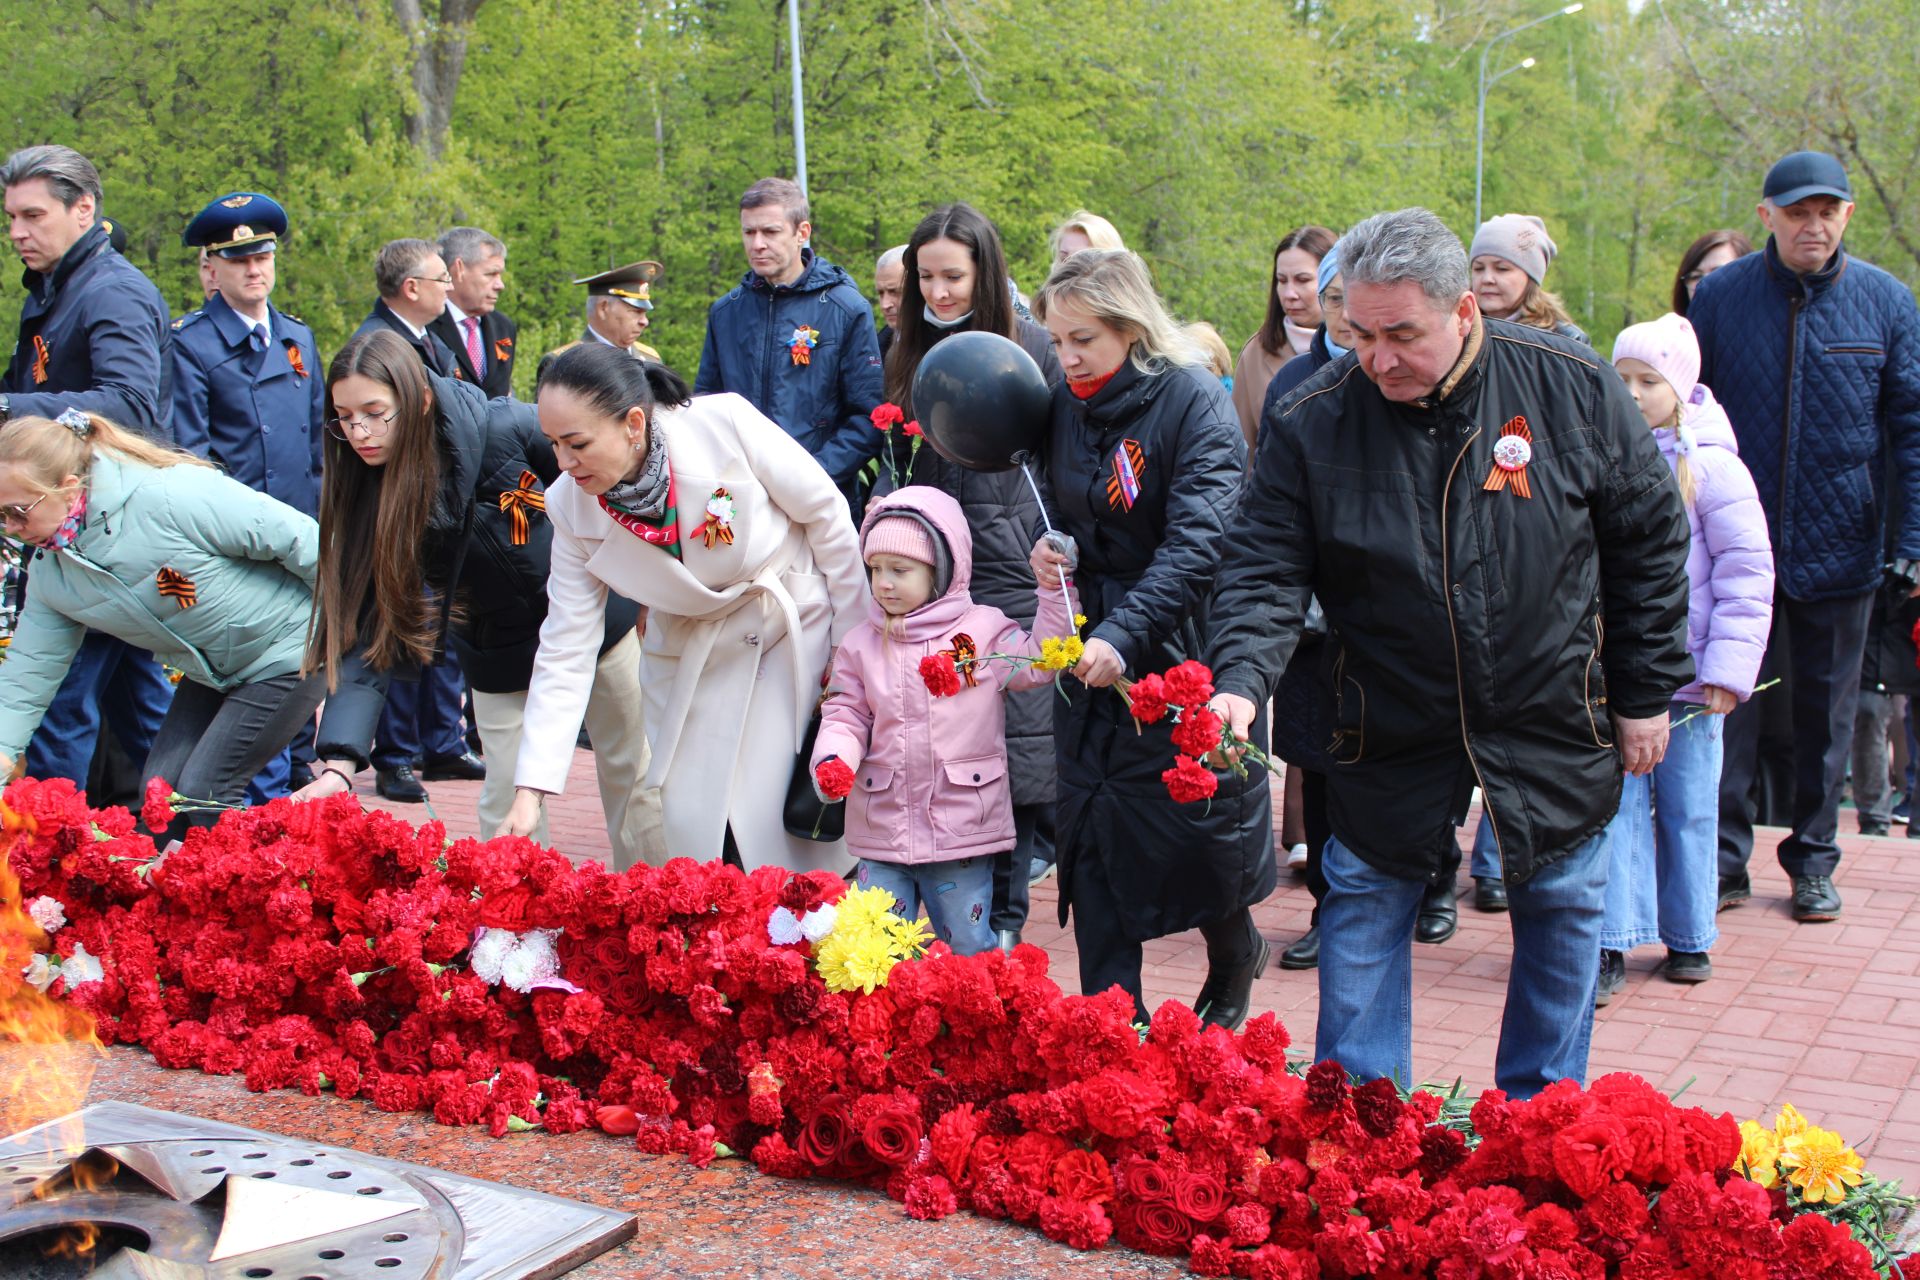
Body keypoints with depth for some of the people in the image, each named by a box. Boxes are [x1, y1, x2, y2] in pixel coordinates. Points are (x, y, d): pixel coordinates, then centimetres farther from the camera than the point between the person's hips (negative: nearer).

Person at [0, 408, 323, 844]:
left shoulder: (171, 496, -30)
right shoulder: (49, 570, -5)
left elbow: (298, 538, -24)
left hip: (287, 649, -7)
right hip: (213, 672, 7)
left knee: (203, 791, -11)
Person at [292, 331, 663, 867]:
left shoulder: (503, 429, -27)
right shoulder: (364, 502, -19)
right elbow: (364, 639, -22)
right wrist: (338, 762, -34)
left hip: (597, 616, -1)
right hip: (504, 657, 1)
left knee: (634, 777, 12)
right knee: (507, 806, 0)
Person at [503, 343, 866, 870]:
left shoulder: (726, 424, -26)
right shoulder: (571, 507, -16)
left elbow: (826, 513, -12)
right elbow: (565, 652, -12)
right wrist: (529, 791, -18)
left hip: (797, 629, -3)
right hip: (690, 659, 3)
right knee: (692, 823, -1)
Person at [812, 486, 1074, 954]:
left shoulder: (984, 630, -1)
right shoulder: (860, 645, 6)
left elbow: (1040, 662, -7)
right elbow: (845, 716, 6)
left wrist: (1053, 591, -14)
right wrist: (832, 760, -13)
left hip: (963, 831, -2)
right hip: (882, 831, 2)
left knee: (970, 951, 10)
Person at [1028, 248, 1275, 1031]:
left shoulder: (1194, 401, -13)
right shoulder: (1065, 407, 6)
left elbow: (1197, 542, -23)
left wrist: (1124, 634, -33)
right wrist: (1053, 553, -2)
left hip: (1183, 661, -5)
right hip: (1092, 659, 6)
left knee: (1200, 835, 2)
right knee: (1090, 846, 4)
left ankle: (1234, 953, 35)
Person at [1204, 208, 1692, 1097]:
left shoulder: (1574, 387, -12)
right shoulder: (1311, 422, -13)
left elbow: (1650, 540, -2)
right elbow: (1264, 571, -11)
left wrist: (1646, 694, 0)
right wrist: (1241, 682, -30)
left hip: (1554, 720, 0)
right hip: (1390, 727, 0)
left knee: (1561, 913, 12)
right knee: (1362, 914, 7)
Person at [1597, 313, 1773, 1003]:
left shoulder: (1711, 465, -5)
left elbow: (1747, 572, -7)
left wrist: (1728, 669, -12)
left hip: (1686, 676, -2)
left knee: (1687, 807, 8)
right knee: (1616, 801, 0)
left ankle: (1689, 937, 23)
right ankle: (1613, 943, 4)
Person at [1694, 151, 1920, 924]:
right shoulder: (1718, 296, -2)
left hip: (1839, 547, 1)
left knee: (1827, 708, 11)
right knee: (1728, 699, 3)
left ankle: (1813, 860, 24)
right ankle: (1724, 857, 13)